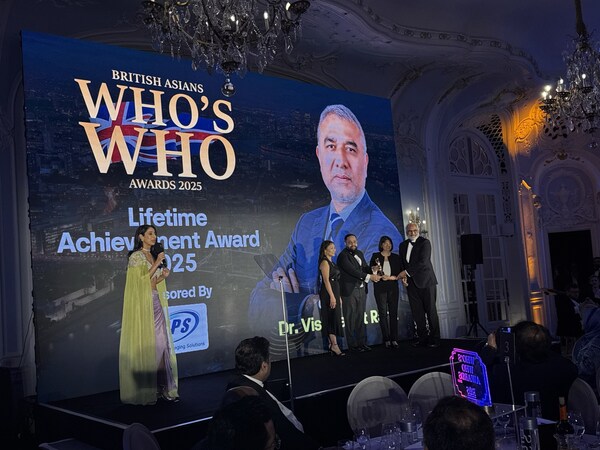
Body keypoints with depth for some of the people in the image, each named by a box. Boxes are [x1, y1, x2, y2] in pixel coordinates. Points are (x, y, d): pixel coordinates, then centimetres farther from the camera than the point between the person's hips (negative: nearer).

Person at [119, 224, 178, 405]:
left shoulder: (153, 256, 16)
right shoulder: (136, 257, -7)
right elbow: (140, 282, -15)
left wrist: (163, 276, 0)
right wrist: (156, 264, -15)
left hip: (156, 304, 7)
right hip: (142, 305, -7)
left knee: (162, 344, 2)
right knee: (145, 345, -3)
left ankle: (162, 386, 7)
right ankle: (145, 390, 5)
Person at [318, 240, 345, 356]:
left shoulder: (331, 262, 18)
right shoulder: (324, 262, -10)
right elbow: (326, 280, -17)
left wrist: (338, 297, 18)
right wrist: (332, 296, -22)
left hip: (334, 292, 9)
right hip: (328, 293, -9)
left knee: (334, 319, 9)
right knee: (332, 319, -10)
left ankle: (331, 344, 12)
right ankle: (334, 345, -9)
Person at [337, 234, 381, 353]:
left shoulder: (359, 253, 15)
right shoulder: (343, 255, -11)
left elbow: (365, 267, 14)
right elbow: (352, 270, -20)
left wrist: (372, 270, -9)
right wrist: (369, 276, -23)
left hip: (362, 289, 7)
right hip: (350, 290, -7)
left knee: (361, 318, 11)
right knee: (350, 319, -1)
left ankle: (362, 343, 18)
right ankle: (353, 345, 5)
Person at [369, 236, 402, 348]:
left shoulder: (395, 257, 11)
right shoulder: (376, 256, 7)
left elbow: (399, 273, 7)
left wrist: (390, 277, -9)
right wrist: (374, 269, -12)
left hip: (393, 287, 1)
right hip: (380, 288, -1)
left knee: (393, 313, -2)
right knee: (383, 313, -3)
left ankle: (394, 339, 1)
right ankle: (387, 340, -1)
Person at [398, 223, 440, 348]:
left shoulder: (425, 242, -5)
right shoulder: (403, 245, 15)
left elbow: (423, 261, -15)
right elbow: (402, 262, 20)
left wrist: (407, 272, -15)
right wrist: (403, 276, 2)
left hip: (425, 281, -5)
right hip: (411, 283, 5)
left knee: (431, 311, -2)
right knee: (417, 313, 3)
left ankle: (434, 339, 3)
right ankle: (422, 338, 9)